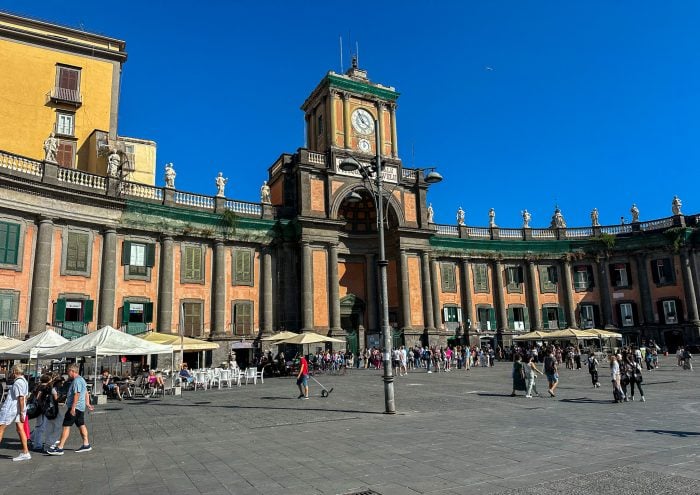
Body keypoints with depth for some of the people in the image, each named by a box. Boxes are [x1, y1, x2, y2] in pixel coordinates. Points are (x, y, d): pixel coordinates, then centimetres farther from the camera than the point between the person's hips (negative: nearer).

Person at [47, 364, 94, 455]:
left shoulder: (77, 381, -17)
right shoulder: (81, 379, 17)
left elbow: (77, 395, -24)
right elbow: (86, 393, 22)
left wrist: (73, 408, -25)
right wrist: (87, 403, 23)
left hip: (75, 407, -11)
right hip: (81, 407, 11)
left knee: (66, 426, -8)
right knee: (81, 425, 13)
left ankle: (60, 448, -7)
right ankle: (86, 445, 18)